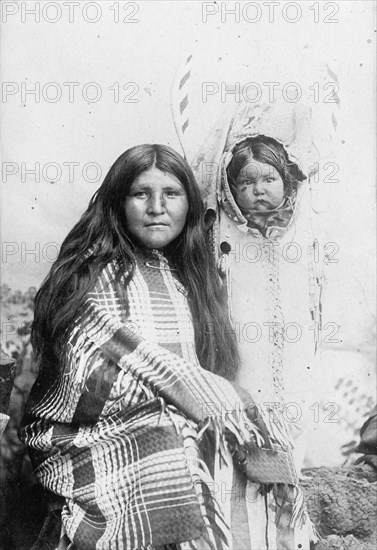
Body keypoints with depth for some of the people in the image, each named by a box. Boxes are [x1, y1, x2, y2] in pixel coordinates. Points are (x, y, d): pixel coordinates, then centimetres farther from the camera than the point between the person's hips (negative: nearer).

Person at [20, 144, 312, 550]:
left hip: (177, 430, 5)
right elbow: (87, 379, -12)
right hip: (91, 437, -4)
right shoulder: (95, 269, -1)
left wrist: (262, 447, -1)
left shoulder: (189, 280, 17)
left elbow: (216, 379, 11)